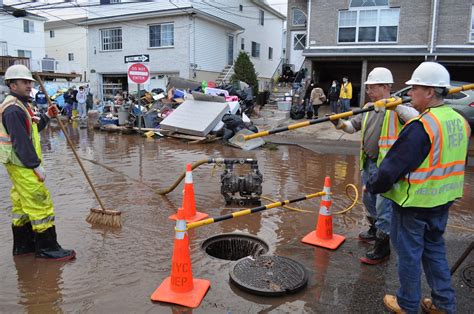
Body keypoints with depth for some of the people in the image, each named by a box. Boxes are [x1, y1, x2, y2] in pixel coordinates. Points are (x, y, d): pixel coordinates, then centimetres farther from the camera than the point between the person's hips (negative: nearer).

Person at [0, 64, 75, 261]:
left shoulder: (21, 105, 15)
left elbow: (31, 130, 23)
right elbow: (20, 142, -23)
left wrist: (46, 117, 9)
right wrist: (36, 165, -21)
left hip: (22, 164, 11)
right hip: (22, 165, -11)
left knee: (22, 204, 16)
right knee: (40, 203, -8)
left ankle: (23, 245, 28)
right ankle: (47, 248, 0)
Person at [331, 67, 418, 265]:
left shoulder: (396, 108, -13)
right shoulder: (368, 108, 9)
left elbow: (415, 118, -29)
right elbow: (353, 126, 12)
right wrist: (340, 124, -8)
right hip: (368, 162, 8)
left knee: (384, 204, -3)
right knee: (368, 199, 22)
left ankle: (382, 246, 10)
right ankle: (375, 229, 45)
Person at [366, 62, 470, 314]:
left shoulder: (420, 127, -24)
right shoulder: (460, 121, 3)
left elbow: (392, 167, -22)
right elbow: (450, 161, 14)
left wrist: (372, 186, -7)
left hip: (414, 202, -8)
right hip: (442, 200, 8)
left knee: (409, 252, 9)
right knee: (434, 248, 22)